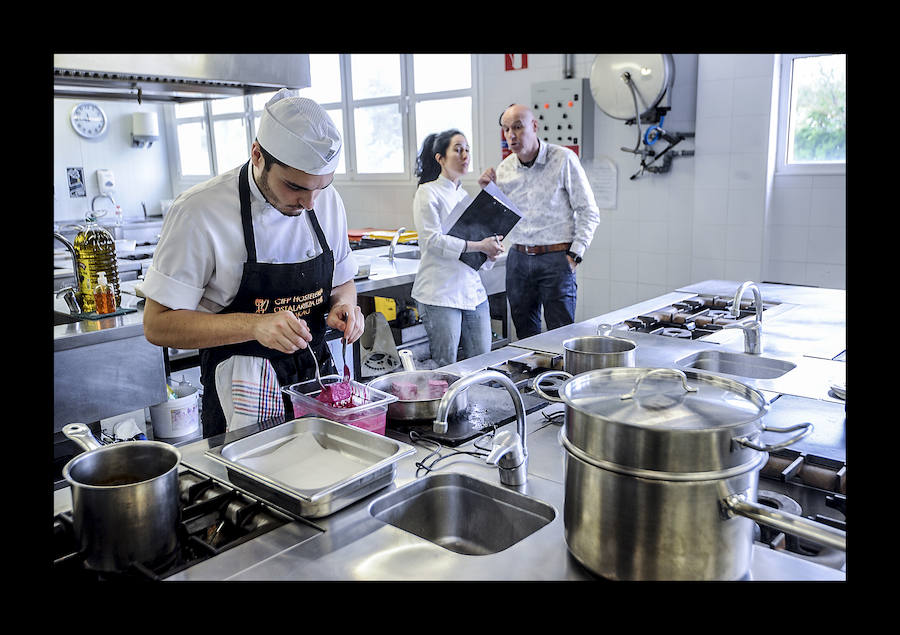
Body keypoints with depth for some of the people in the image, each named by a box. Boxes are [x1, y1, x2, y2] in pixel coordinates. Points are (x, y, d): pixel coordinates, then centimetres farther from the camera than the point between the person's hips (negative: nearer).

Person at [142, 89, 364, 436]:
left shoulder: (327, 201, -2)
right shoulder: (199, 212, -18)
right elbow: (158, 325, -16)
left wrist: (343, 304, -12)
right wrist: (255, 325, -30)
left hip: (317, 375, 5)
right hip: (241, 392, -4)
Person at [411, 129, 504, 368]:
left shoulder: (465, 195, 17)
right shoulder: (428, 193, -5)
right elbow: (432, 240, -16)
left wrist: (490, 252, -1)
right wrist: (478, 246, -18)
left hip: (473, 292, 7)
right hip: (440, 293, -7)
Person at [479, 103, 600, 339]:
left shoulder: (563, 159, -5)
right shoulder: (503, 169, 7)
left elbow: (589, 212, -4)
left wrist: (575, 254, -10)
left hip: (556, 258, -4)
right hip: (518, 258, 4)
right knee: (525, 335, 12)